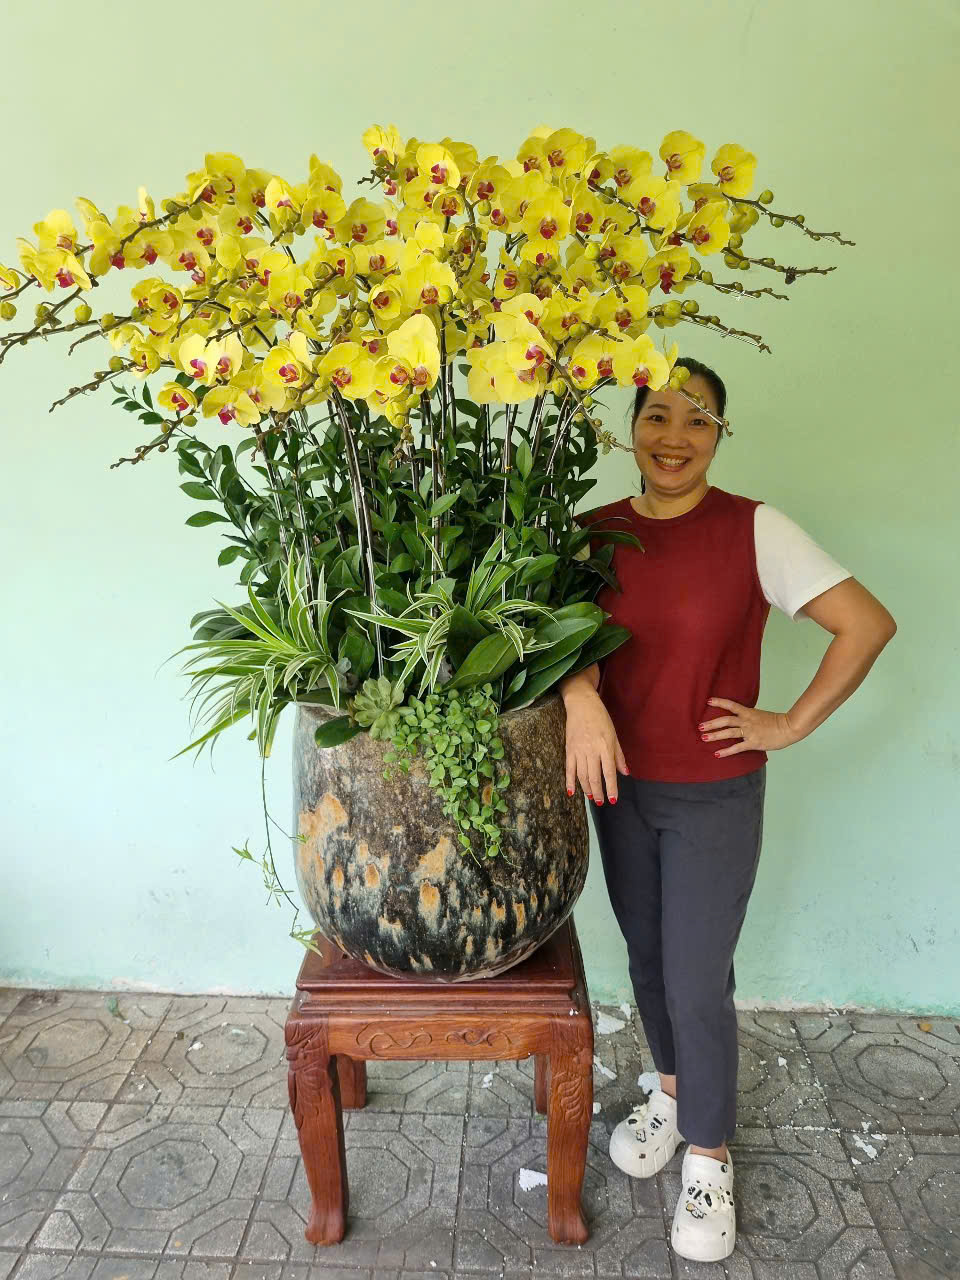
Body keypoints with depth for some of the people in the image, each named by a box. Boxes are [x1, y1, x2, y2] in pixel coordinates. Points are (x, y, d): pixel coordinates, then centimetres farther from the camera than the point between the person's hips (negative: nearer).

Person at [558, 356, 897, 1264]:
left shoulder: (753, 530, -13)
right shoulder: (594, 532, -2)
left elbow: (868, 623, -11)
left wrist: (791, 725, -10)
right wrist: (580, 693, -29)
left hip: (715, 795, -3)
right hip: (621, 783, 4)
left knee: (697, 981, 5)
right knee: (647, 957, 19)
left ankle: (709, 1156, 31)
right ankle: (671, 1090, 47)